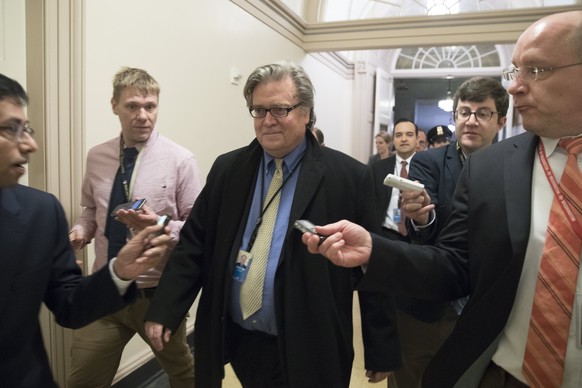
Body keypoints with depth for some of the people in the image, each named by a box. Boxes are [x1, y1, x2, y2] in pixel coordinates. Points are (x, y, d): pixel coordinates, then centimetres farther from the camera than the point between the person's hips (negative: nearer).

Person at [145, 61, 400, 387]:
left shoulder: (348, 177, -10)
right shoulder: (228, 169, 2)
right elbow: (194, 244, 5)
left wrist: (381, 352, -3)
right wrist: (164, 310, -1)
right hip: (239, 343, 4)